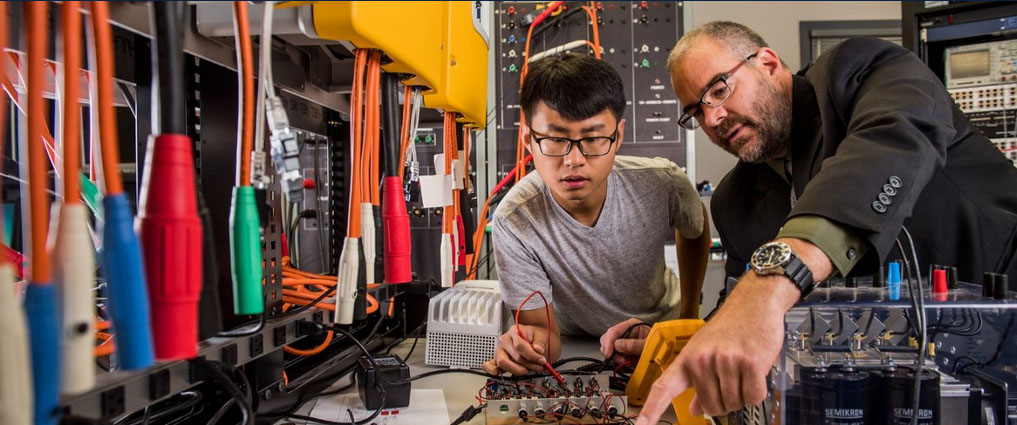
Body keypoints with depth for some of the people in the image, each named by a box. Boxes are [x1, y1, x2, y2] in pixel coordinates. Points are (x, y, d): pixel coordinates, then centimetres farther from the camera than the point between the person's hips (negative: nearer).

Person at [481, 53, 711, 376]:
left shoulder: (662, 183, -22)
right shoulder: (514, 222, -27)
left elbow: (696, 231, 3)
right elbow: (545, 331, -18)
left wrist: (690, 316, 3)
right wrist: (527, 346, -41)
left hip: (662, 327, 1)